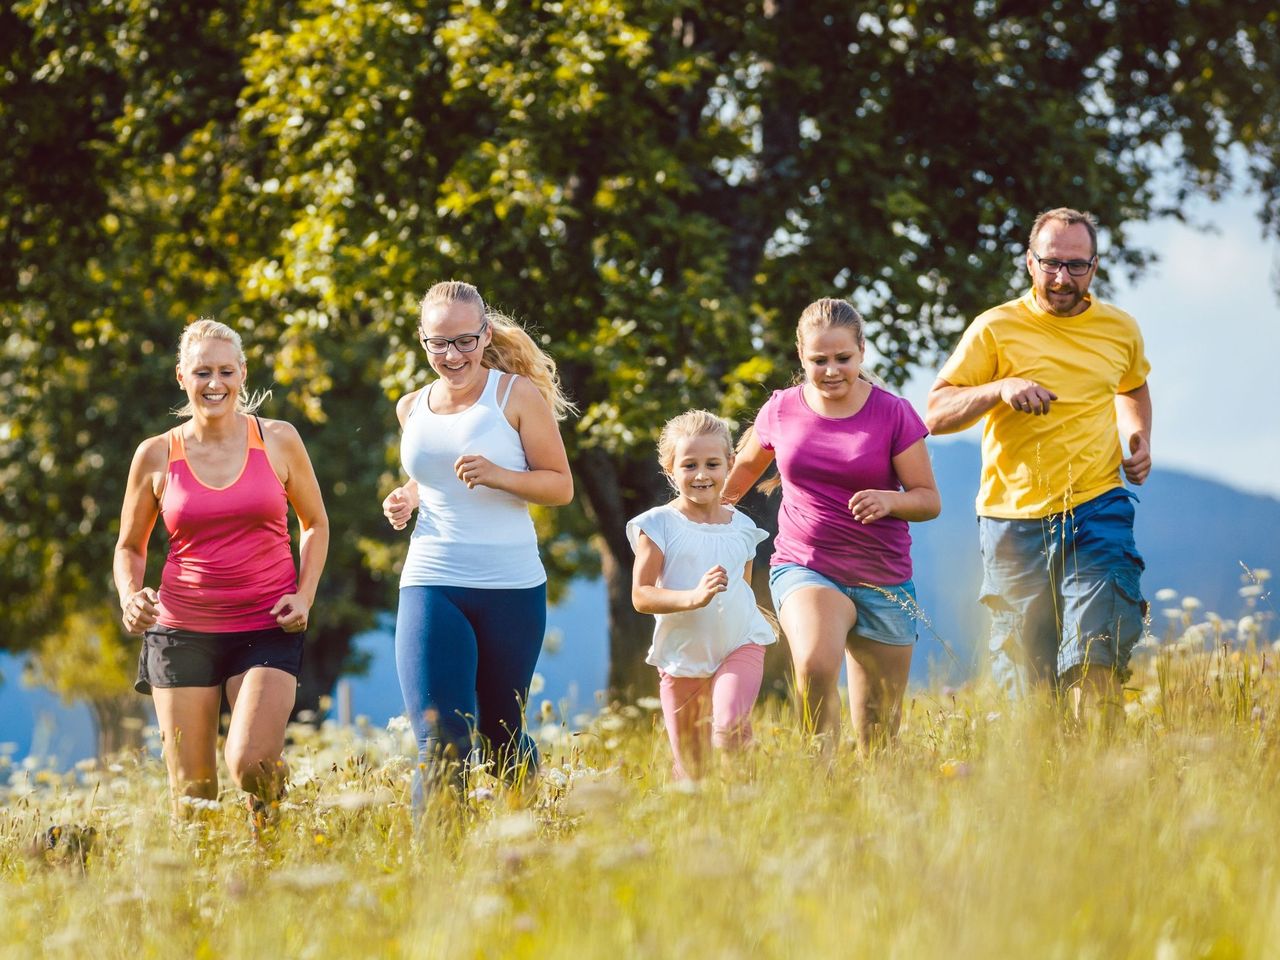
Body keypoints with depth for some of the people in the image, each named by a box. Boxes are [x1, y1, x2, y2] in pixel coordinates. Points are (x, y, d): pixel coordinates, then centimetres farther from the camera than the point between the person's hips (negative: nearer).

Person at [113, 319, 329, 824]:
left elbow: (315, 524, 13)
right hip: (182, 630, 1)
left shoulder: (278, 441, 1)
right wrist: (130, 599, -7)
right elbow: (129, 547, 13)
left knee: (250, 765, -19)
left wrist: (304, 594, -2)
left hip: (267, 629, -1)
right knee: (191, 791, 1)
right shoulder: (157, 455, 2)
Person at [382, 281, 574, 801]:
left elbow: (560, 486, -2)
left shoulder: (518, 395, -2)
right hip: (430, 584, 2)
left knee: (501, 737, 13)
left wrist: (498, 476, -19)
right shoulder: (412, 409, 11)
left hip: (511, 588, -2)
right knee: (441, 742, -15)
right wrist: (405, 499, 5)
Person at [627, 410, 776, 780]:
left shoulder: (742, 527, 6)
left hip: (740, 646, 1)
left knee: (729, 725, -27)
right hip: (682, 654, -1)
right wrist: (694, 597, -27)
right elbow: (641, 596, -14)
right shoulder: (659, 525, -6)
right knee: (690, 771, 6)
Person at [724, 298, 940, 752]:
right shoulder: (782, 409, 2)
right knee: (815, 666, -33)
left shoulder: (892, 413, -4)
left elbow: (929, 499, -2)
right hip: (803, 568, 0)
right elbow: (747, 463, 23)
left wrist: (890, 500, -22)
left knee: (878, 733, 5)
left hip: (882, 579, 0)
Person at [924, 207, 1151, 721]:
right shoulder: (996, 329, 0)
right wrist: (999, 390, -20)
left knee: (1095, 659, -15)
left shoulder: (1119, 328, 10)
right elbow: (935, 414, -3)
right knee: (1024, 675, 3)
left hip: (1097, 510, 1)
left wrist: (1140, 438, 12)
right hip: (1015, 519, -1)